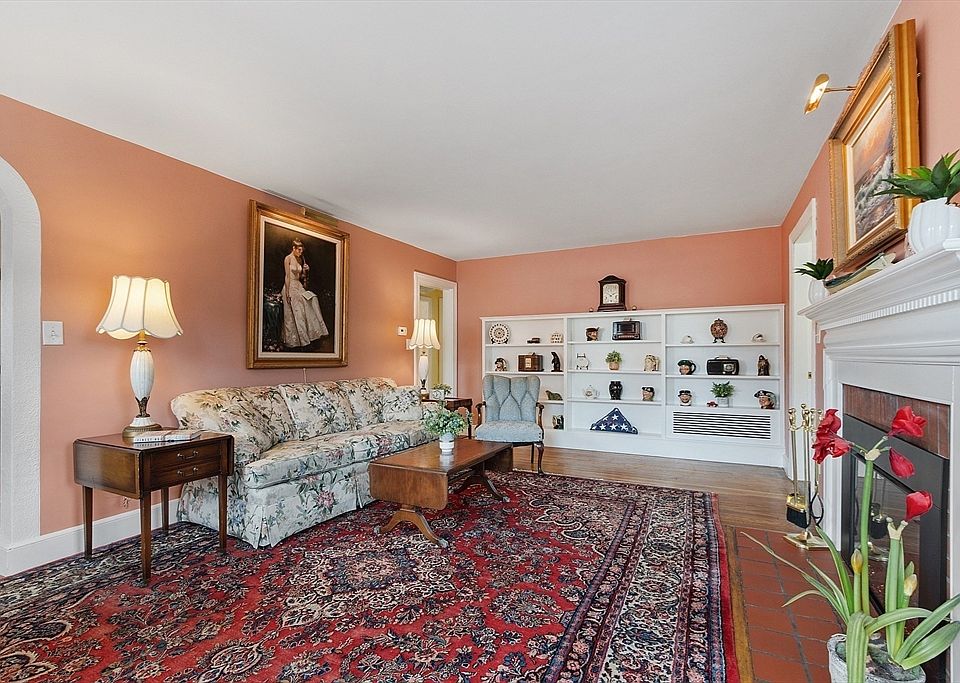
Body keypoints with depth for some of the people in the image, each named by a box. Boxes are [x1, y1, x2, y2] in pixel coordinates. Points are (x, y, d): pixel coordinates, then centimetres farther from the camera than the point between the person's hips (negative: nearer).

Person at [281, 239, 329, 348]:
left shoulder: (301, 259, 10)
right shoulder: (288, 258, -9)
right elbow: (287, 276, -13)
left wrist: (306, 270, -4)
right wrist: (287, 292, -15)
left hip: (299, 286, 7)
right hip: (290, 287, -7)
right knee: (293, 314, -2)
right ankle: (293, 340, 10)